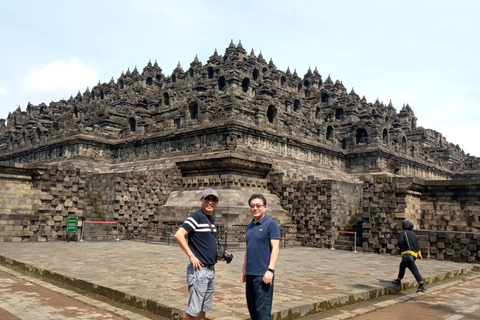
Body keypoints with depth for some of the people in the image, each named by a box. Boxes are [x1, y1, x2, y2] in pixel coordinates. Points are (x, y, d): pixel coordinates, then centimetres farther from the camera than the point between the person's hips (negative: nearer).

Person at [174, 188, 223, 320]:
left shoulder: (211, 219, 13)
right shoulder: (196, 217, -13)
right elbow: (178, 235, -23)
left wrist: (217, 254, 10)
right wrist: (191, 256, -22)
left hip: (211, 269, 9)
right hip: (199, 269, -9)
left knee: (204, 308, 17)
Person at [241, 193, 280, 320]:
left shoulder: (271, 224, -7)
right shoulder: (250, 226, 15)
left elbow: (275, 248, -12)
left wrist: (270, 270, -19)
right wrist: (244, 269, 18)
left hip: (263, 275, -7)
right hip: (250, 274, 7)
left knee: (262, 309, -4)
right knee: (252, 308, 13)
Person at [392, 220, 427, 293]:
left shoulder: (403, 233, -3)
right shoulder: (413, 234, 18)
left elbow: (400, 242, -16)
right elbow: (417, 245, 22)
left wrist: (398, 245, 8)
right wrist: (419, 255, 32)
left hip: (407, 253, -7)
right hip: (414, 254, 7)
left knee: (414, 270, -3)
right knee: (402, 266, 17)